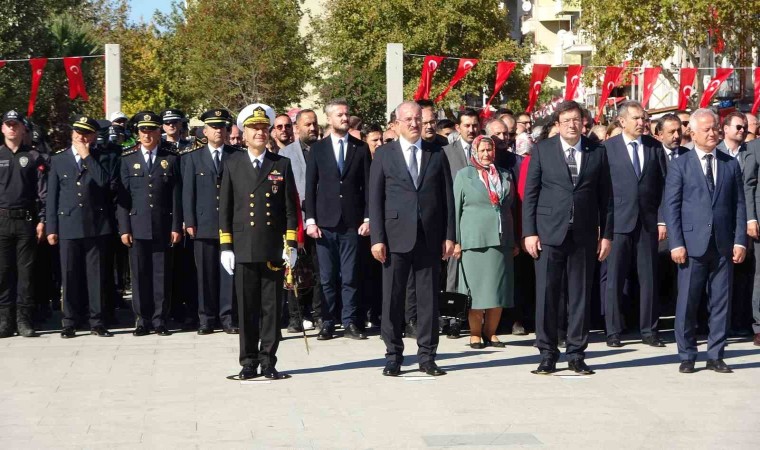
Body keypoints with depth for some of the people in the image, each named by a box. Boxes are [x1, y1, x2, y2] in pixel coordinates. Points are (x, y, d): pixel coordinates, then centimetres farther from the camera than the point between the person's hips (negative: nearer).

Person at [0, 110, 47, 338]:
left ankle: (24, 320, 6)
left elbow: (42, 191, 3)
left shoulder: (34, 157, 6)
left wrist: (41, 221, -3)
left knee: (26, 271, 1)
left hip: (26, 221, -1)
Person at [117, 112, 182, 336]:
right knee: (140, 274, 2)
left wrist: (176, 227, -2)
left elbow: (177, 196, 3)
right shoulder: (127, 159, 7)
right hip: (137, 227, 1)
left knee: (162, 274, 2)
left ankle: (160, 320, 9)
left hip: (163, 227, -1)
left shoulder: (171, 158, 5)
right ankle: (142, 320, 10)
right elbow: (122, 196, 5)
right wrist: (124, 228, -1)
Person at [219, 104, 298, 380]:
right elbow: (225, 209, 7)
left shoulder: (282, 165, 7)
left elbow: (291, 209, 6)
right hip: (243, 250, 0)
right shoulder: (232, 165, 8)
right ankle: (249, 363, 11)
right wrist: (226, 246, 1)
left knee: (272, 307, 3)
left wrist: (291, 245, -2)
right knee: (247, 308, 3)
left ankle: (268, 361, 10)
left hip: (273, 250, 0)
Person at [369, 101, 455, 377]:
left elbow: (447, 197, 8)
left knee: (429, 297, 4)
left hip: (429, 237, 1)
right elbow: (375, 199, 2)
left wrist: (449, 235, 1)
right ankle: (393, 356, 10)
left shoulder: (437, 154, 10)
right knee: (392, 298, 1)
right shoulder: (384, 155, 6)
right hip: (396, 237, -1)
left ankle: (427, 356, 11)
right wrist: (377, 238, -6)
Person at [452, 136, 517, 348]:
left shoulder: (505, 176, 14)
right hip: (474, 240, -3)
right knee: (476, 288, -2)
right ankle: (475, 334, 6)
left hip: (501, 240, 3)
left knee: (499, 288, 1)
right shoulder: (464, 175, 6)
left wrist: (514, 241, 12)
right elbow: (456, 209, 4)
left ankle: (490, 333, 10)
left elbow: (510, 208, 16)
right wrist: (456, 241, -3)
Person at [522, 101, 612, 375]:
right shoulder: (542, 151, 3)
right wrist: (529, 232, -5)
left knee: (580, 296, 5)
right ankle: (547, 354, 9)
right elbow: (530, 194, 2)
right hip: (550, 233, -1)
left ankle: (576, 355, 13)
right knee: (546, 294, 0)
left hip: (584, 235, 1)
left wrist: (606, 234, 4)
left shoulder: (597, 153, 7)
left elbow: (605, 196, 7)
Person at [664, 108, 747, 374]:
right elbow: (671, 207, -1)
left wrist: (740, 241, 0)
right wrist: (676, 244, -9)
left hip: (723, 246, 3)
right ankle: (687, 356, 10)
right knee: (687, 302, 0)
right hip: (693, 244, -3)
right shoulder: (680, 165, 3)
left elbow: (739, 205, 9)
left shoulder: (731, 165, 12)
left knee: (721, 302, 5)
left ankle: (715, 356, 13)